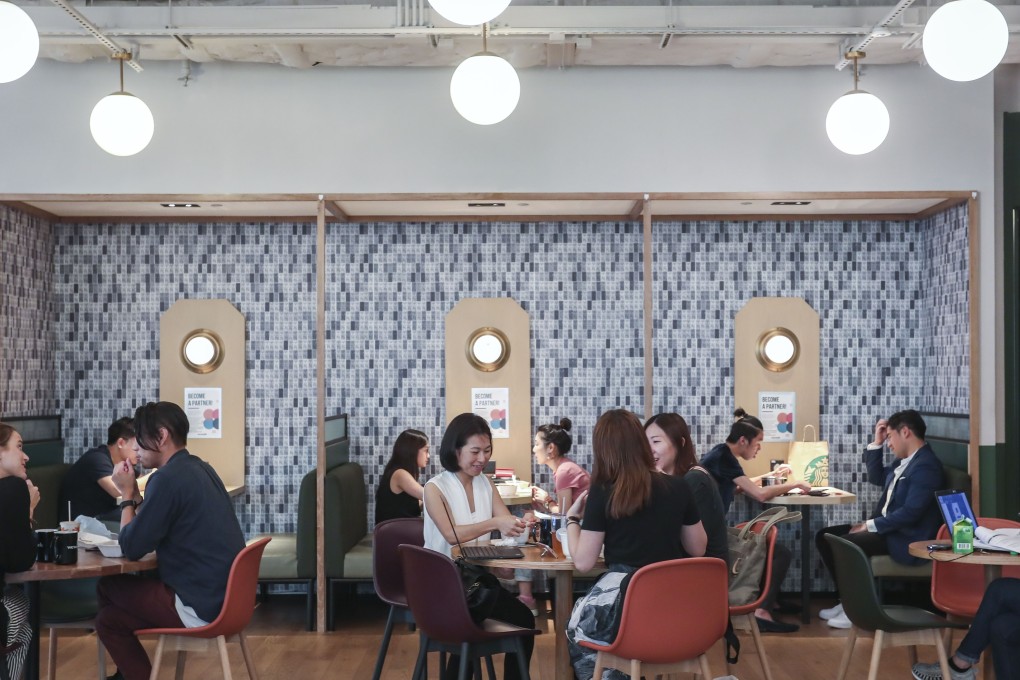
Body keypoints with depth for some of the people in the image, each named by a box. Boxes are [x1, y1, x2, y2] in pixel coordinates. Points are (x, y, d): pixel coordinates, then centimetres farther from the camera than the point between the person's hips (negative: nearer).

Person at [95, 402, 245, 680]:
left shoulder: (168, 478, -18)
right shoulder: (200, 469, 12)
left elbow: (132, 548, -12)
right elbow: (153, 530, 20)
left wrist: (127, 494, -1)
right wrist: (136, 495, 11)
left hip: (201, 607, -9)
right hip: (222, 595, 9)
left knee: (108, 586, 10)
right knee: (110, 616, 16)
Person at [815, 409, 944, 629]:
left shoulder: (926, 465, -18)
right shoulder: (905, 460, 13)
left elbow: (910, 512, -25)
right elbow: (877, 477, 26)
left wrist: (870, 526, -20)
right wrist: (876, 442, 15)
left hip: (906, 538, -11)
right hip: (887, 527, 11)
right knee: (824, 536, 4)